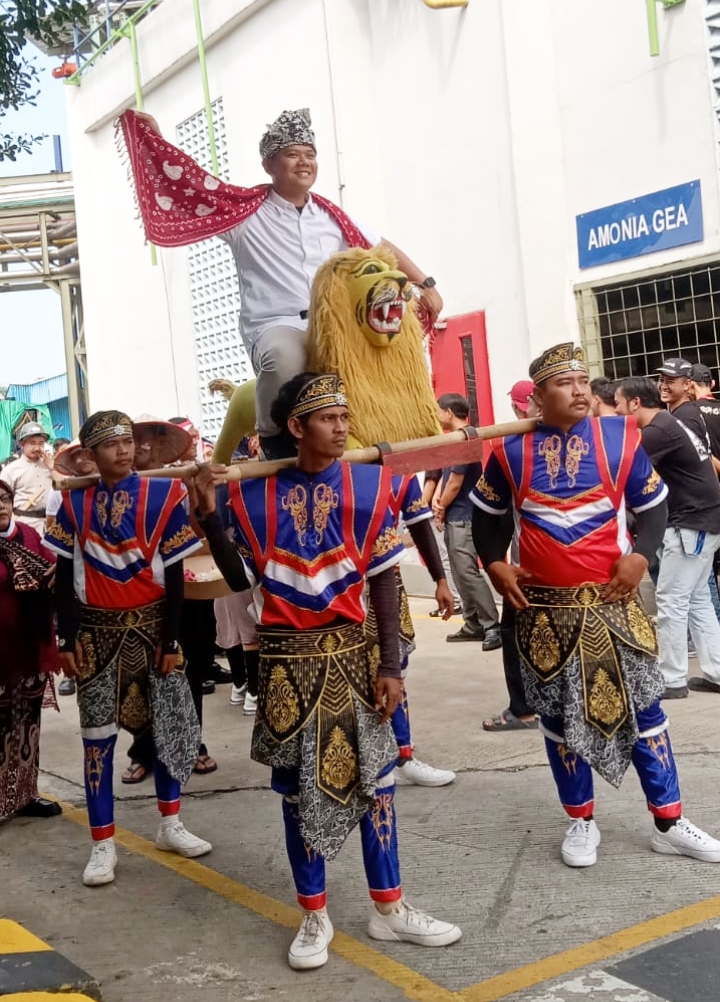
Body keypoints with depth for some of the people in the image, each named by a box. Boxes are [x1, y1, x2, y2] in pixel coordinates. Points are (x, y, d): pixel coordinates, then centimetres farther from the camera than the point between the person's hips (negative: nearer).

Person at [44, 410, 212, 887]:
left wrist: (171, 638, -8)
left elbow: (174, 574, -6)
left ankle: (171, 825, 27)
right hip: (98, 631, 0)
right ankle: (104, 845, 13)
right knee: (98, 737, 3)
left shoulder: (163, 495, -6)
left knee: (167, 726, 9)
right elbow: (65, 577, 2)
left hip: (152, 626, 0)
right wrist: (67, 639, -3)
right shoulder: (74, 502, -1)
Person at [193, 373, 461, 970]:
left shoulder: (367, 486, -4)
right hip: (288, 656, 0)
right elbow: (241, 579, -2)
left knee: (372, 776, 8)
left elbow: (384, 580, -2)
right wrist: (209, 516, -13)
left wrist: (390, 664, -5)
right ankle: (315, 916, 22)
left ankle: (389, 908, 23)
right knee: (298, 785, 8)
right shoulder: (255, 492, -3)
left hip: (352, 651, 1)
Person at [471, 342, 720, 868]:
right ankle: (582, 822, 25)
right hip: (544, 608, 0)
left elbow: (653, 505, 5)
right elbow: (488, 513, 14)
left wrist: (641, 554, -11)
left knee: (642, 704, 5)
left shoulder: (620, 437, -2)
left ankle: (669, 823, 18)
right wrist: (494, 564, 0)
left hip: (612, 602, 0)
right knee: (558, 713, 9)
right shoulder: (511, 450, 0)